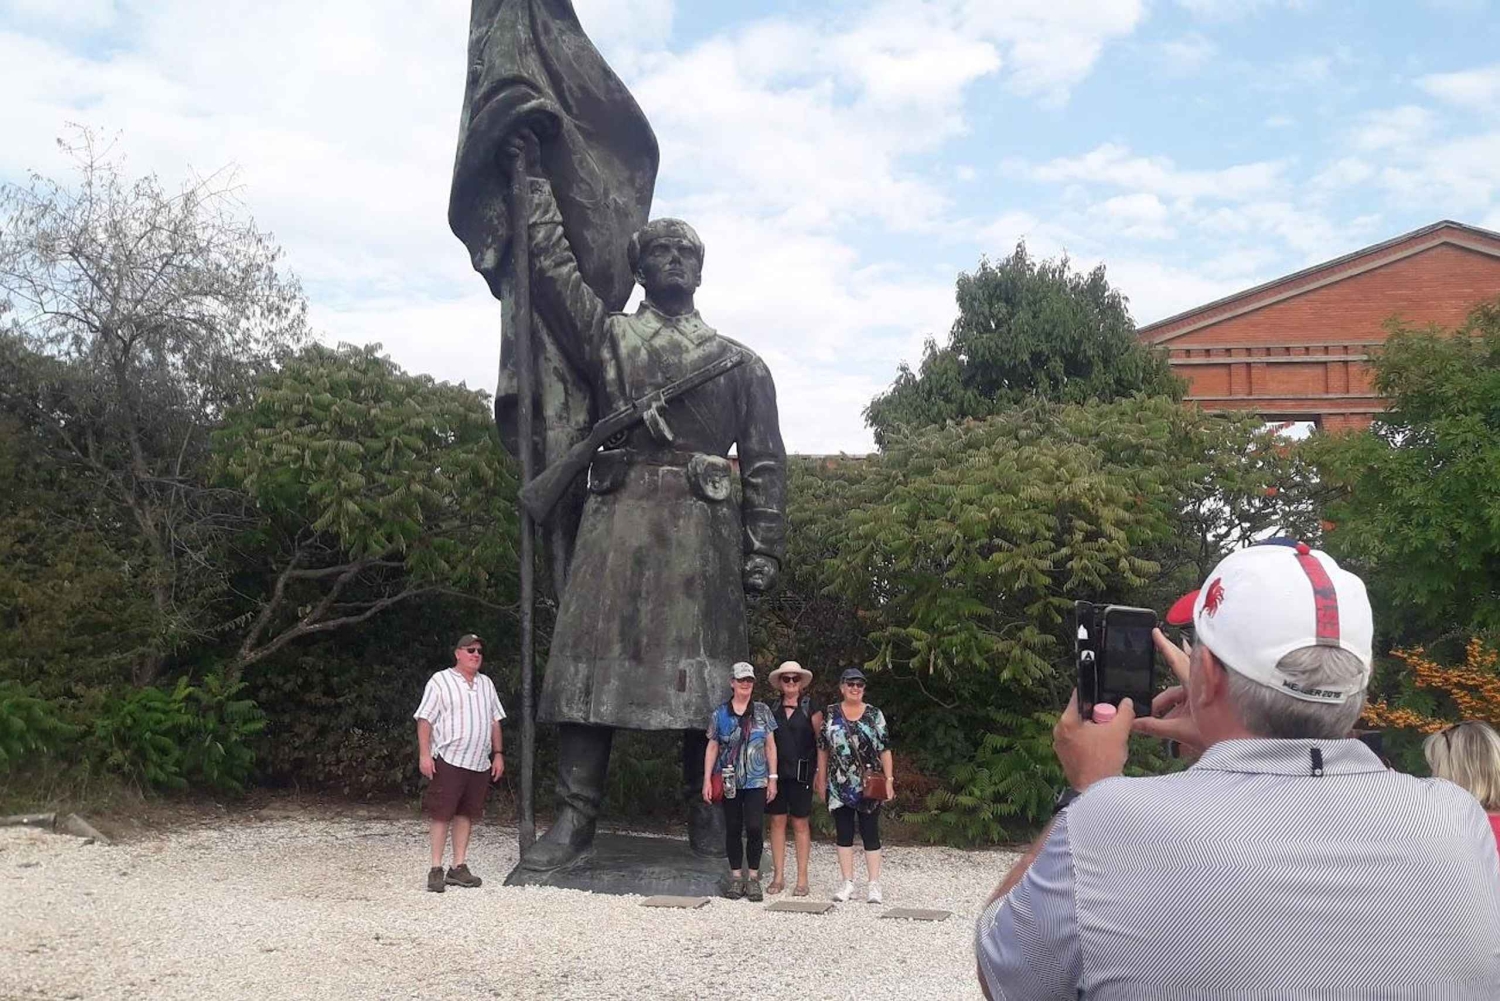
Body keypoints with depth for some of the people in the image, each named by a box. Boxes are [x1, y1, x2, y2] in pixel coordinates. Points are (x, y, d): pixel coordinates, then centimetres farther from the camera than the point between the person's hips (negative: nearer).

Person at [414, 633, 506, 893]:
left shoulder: (486, 684, 16)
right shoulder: (440, 681, -2)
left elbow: (495, 721, 19)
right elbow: (424, 720, -6)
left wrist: (498, 754, 13)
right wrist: (424, 754, -13)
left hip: (480, 763, 6)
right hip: (448, 761, -5)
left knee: (466, 814, 9)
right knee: (441, 814, -4)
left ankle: (459, 867, 16)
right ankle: (436, 869, 2)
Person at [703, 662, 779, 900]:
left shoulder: (762, 711, 4)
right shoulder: (720, 714, 4)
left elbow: (770, 746, 6)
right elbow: (712, 747, 6)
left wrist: (772, 778, 2)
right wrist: (707, 780, 0)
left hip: (756, 780, -1)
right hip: (729, 781, 1)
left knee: (755, 828, -7)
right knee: (733, 829, 6)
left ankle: (753, 877, 5)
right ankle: (736, 876, 17)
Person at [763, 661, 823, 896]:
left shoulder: (810, 709, 3)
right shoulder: (771, 707, 9)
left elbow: (821, 741, 4)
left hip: (801, 773, -2)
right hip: (776, 772, 2)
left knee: (801, 824, 2)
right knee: (777, 822, 5)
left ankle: (802, 879, 8)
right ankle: (778, 877, 13)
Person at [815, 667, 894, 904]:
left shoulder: (874, 714, 2)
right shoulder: (830, 714, 5)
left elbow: (884, 750, 0)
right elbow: (823, 749, 9)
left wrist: (889, 780, -6)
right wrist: (821, 780, 6)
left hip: (868, 786, -2)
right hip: (839, 786, 2)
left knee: (870, 833, 1)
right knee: (843, 833, 7)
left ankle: (874, 885, 5)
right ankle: (847, 883, 14)